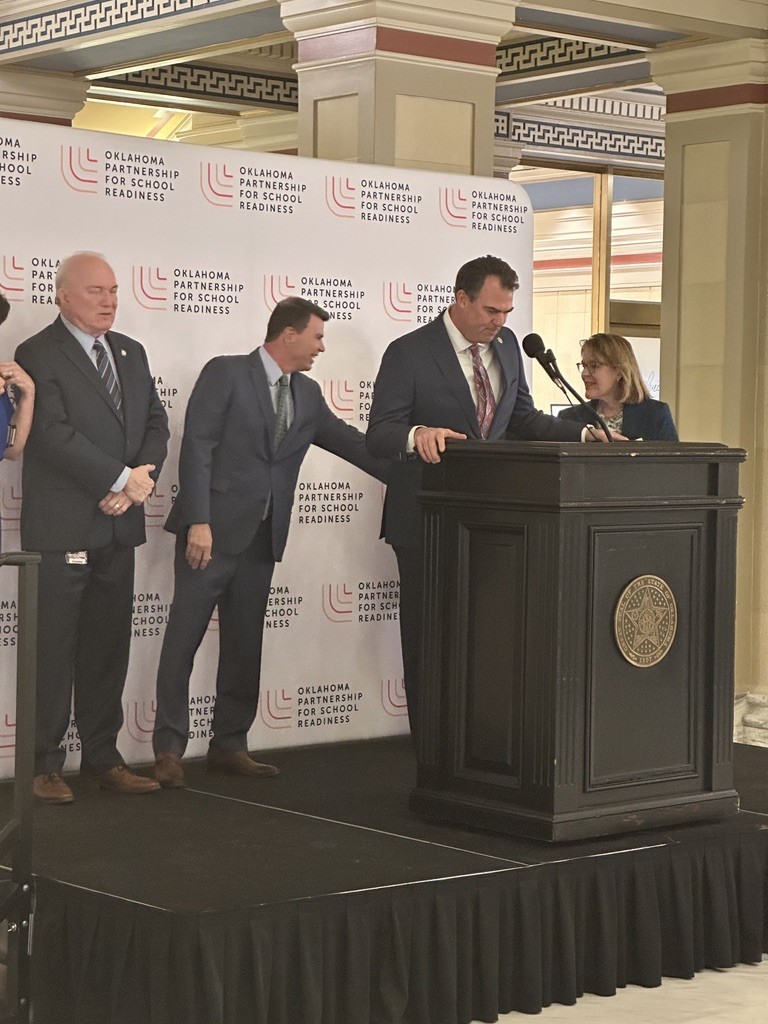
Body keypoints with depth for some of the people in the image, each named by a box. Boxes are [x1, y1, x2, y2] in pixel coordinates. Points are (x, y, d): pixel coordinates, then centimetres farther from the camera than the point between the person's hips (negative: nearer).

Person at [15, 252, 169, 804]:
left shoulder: (132, 353, 15)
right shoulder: (38, 355, -7)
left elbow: (156, 422, 11)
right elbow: (54, 434, -17)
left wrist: (141, 479, -8)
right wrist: (124, 480, -16)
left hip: (119, 527, 6)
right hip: (62, 526, -6)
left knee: (109, 647, 11)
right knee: (53, 649, -1)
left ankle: (103, 758, 19)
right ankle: (45, 765, 7)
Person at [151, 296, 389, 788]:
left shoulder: (308, 395, 14)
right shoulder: (226, 374, -6)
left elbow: (350, 442, 19)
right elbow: (197, 448, -11)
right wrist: (199, 522, -18)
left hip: (262, 538, 7)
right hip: (213, 529, -6)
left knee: (245, 645, 9)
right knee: (184, 637, -2)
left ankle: (230, 745, 18)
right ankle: (169, 749, 4)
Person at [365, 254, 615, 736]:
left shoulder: (506, 345, 8)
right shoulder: (408, 353, -11)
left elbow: (523, 418, 16)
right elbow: (378, 434, -15)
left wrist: (583, 434, -1)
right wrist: (416, 435, -38)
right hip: (428, 519, -5)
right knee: (427, 637, 3)